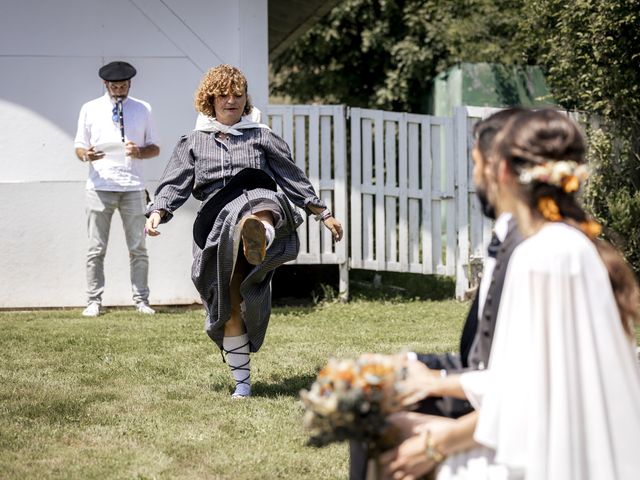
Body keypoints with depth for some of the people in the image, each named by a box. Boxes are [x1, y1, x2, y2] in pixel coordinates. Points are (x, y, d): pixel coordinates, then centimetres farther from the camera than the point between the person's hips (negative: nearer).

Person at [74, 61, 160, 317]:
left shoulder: (143, 110, 11)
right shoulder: (90, 110, 9)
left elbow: (155, 148, 12)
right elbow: (79, 147, 10)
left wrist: (140, 152, -10)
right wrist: (86, 155, -14)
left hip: (133, 188, 1)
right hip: (100, 187, -1)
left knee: (138, 248, 2)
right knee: (96, 249, -1)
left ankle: (141, 300, 7)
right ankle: (94, 301, 3)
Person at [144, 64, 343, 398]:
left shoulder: (261, 137, 20)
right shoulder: (193, 142, 21)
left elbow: (293, 178, 22)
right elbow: (174, 184, 12)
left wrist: (323, 214, 20)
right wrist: (157, 213, -7)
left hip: (258, 198, -2)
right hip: (217, 219, 2)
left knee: (260, 205, -43)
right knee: (229, 303, -3)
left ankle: (259, 237, -82)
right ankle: (242, 382, 7)